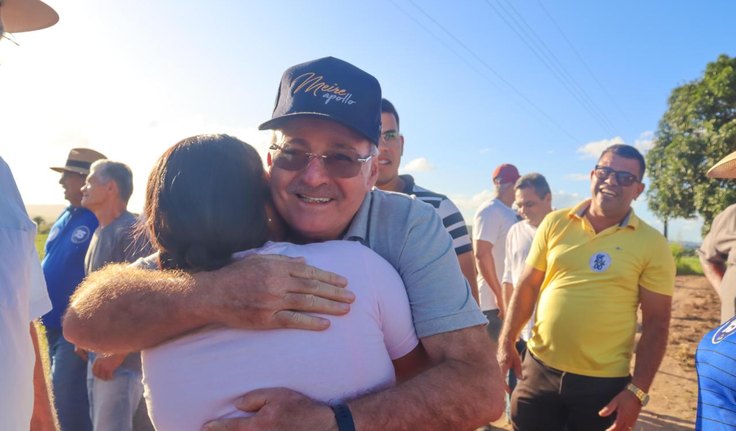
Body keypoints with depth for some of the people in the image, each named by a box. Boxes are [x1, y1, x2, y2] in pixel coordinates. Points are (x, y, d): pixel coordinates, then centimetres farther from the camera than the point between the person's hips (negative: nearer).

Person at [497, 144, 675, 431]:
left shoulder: (652, 244, -4)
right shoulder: (555, 223, 0)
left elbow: (656, 323, -3)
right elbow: (527, 287, 4)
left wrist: (637, 391, -7)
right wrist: (506, 344, 0)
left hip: (604, 383, -1)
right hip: (540, 368, 2)